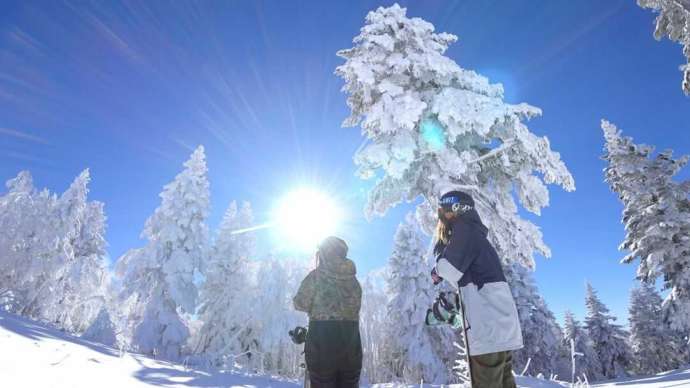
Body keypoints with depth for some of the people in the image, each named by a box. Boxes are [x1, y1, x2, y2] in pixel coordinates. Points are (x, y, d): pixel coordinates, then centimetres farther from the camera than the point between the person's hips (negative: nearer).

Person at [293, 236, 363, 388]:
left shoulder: (316, 276, -8)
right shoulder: (353, 280, 4)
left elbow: (301, 304, -1)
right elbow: (355, 308, 6)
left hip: (322, 344, -4)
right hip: (351, 347, 4)